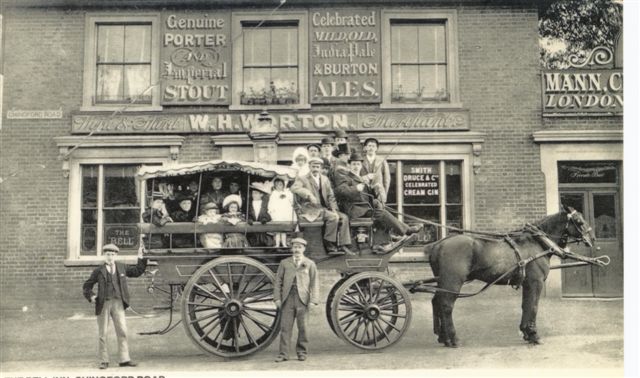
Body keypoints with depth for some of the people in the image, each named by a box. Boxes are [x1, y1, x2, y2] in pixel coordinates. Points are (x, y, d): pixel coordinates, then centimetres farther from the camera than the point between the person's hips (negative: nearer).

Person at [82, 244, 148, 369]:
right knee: (102, 333, 3)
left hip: (118, 303, 2)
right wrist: (91, 296, -6)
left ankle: (124, 359, 1)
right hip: (103, 303, -2)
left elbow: (137, 271, 17)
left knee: (122, 331, -3)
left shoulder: (122, 267, 11)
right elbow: (87, 286, 10)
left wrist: (140, 258, 11)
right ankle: (104, 360, 11)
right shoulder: (98, 271, 4)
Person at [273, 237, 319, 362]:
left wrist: (314, 300, -6)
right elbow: (278, 281, 11)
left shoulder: (310, 264, 10)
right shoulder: (284, 263, 13)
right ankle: (283, 353, 3)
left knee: (303, 326, 2)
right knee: (285, 326, -2)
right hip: (287, 298, 1)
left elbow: (314, 283, 4)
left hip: (302, 298, -1)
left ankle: (302, 352, 14)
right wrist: (277, 298, 2)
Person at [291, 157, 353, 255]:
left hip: (324, 209, 6)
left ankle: (343, 246, -14)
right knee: (333, 217, -28)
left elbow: (331, 196, 19)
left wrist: (334, 209, 1)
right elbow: (294, 188, -18)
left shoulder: (325, 179, 20)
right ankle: (329, 246, -19)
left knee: (343, 217, -15)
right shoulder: (302, 178, 2)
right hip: (310, 210, -6)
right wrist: (309, 195, -31)